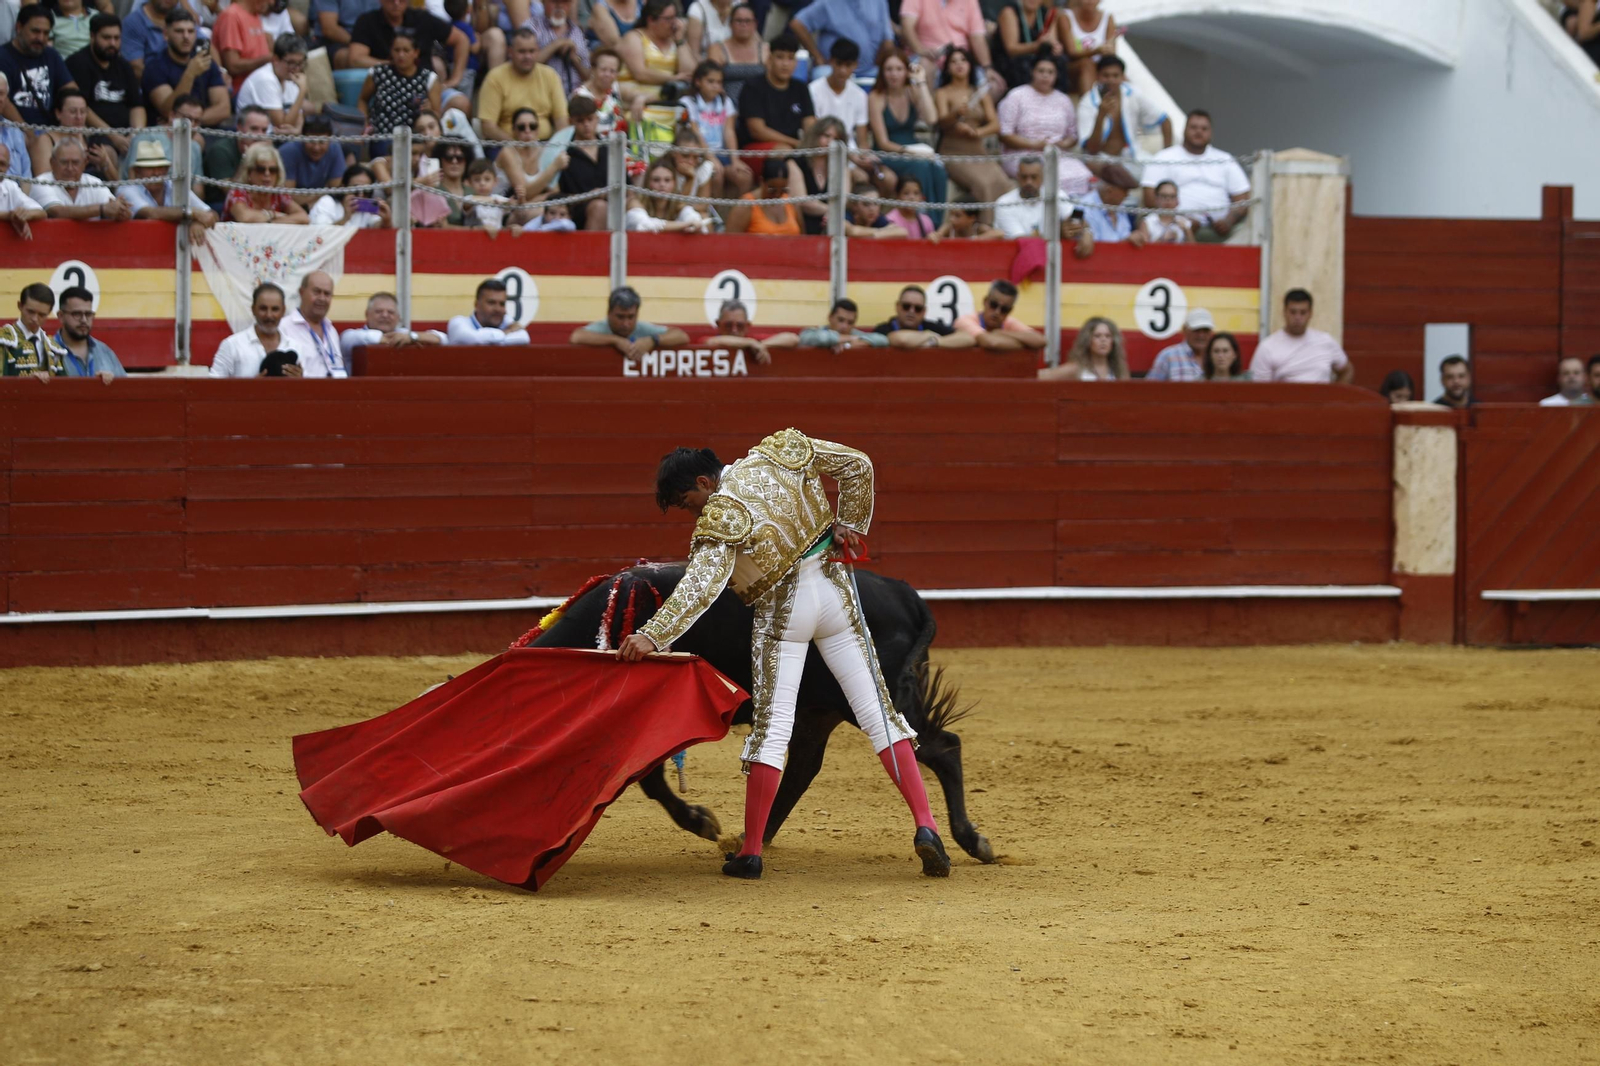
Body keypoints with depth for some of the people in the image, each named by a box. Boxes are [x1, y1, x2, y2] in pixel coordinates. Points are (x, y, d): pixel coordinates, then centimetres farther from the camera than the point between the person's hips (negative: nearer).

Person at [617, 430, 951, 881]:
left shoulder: (721, 517, -17)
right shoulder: (778, 454, 0)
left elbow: (701, 586, -30)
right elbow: (857, 466, 7)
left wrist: (651, 636, -36)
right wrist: (850, 524, 15)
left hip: (782, 611, -5)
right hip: (834, 588, 5)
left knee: (772, 724, -1)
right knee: (877, 710, 4)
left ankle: (751, 851, 0)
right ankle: (925, 825, -4)